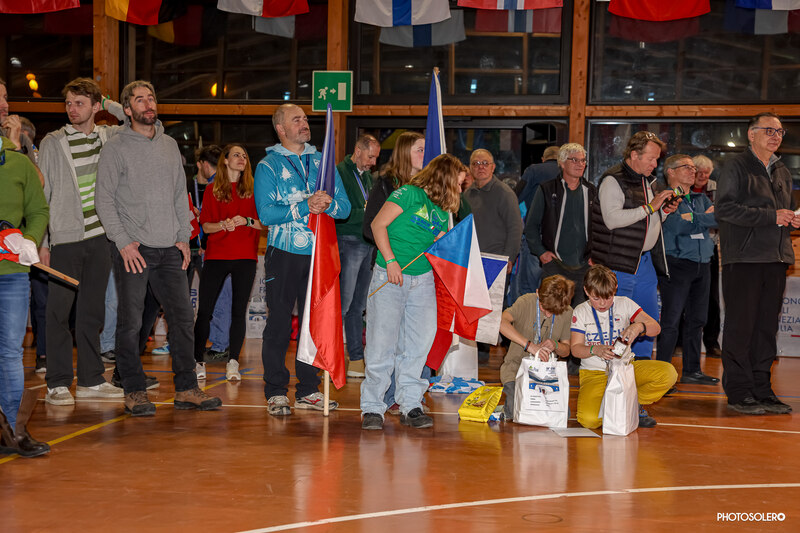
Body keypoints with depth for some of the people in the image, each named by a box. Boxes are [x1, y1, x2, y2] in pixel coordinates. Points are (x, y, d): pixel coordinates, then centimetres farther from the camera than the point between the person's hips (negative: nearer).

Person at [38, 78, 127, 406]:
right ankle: (58, 383, 5)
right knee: (59, 311, -3)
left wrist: (110, 105, 2)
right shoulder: (52, 143, -1)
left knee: (93, 311, 9)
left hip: (100, 238, 3)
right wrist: (41, 243, -6)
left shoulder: (109, 137, 7)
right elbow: (40, 196, 0)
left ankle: (91, 380, 17)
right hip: (65, 239, -3)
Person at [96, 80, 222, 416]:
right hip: (133, 249, -5)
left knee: (183, 317, 4)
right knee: (131, 322, -3)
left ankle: (186, 389, 11)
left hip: (169, 249, 5)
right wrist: (123, 242, -12)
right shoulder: (116, 147, -2)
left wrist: (184, 236, 7)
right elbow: (104, 200, -5)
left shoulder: (170, 145, 14)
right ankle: (134, 392, 7)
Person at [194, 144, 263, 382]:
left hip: (245, 257, 0)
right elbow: (205, 226, 5)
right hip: (216, 255, 0)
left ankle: (233, 363, 4)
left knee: (239, 310, -1)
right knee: (204, 310, -3)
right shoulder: (212, 191, 10)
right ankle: (198, 361, 7)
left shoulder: (252, 189, 9)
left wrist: (246, 221, -12)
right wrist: (222, 225, -14)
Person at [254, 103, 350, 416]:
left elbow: (345, 207, 6)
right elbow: (266, 213, -11)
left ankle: (308, 391, 15)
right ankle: (276, 393, 6)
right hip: (284, 254, -4)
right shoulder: (268, 166, 1)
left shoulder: (322, 162, 13)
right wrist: (304, 206, -20)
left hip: (318, 253, 4)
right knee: (279, 323, -1)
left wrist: (328, 204, -15)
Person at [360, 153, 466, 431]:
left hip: (423, 280, 6)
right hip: (390, 278, -6)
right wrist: (391, 261, -16)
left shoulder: (443, 214, 15)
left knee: (419, 344, 2)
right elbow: (378, 225, -10)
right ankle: (372, 408, 3)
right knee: (382, 343, -5)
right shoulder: (410, 194, -6)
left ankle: (410, 405, 11)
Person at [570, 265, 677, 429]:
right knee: (589, 419, -31)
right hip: (594, 373, -2)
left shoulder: (624, 304, 1)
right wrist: (595, 350, -26)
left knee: (669, 373, -24)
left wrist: (639, 326, -28)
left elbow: (655, 328, -4)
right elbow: (575, 348, -4)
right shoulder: (580, 312, 0)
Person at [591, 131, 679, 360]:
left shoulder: (646, 181, 17)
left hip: (644, 261, 9)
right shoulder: (613, 180, -12)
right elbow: (612, 219, -25)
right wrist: (649, 207, -21)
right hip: (619, 264, -9)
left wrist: (664, 210, 6)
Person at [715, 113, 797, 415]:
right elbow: (724, 208, -14)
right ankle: (739, 393, 1)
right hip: (743, 257, -7)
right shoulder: (737, 167, -2)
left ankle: (763, 390, 14)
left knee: (767, 326, 8)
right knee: (741, 325, -5)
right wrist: (770, 217, -16)